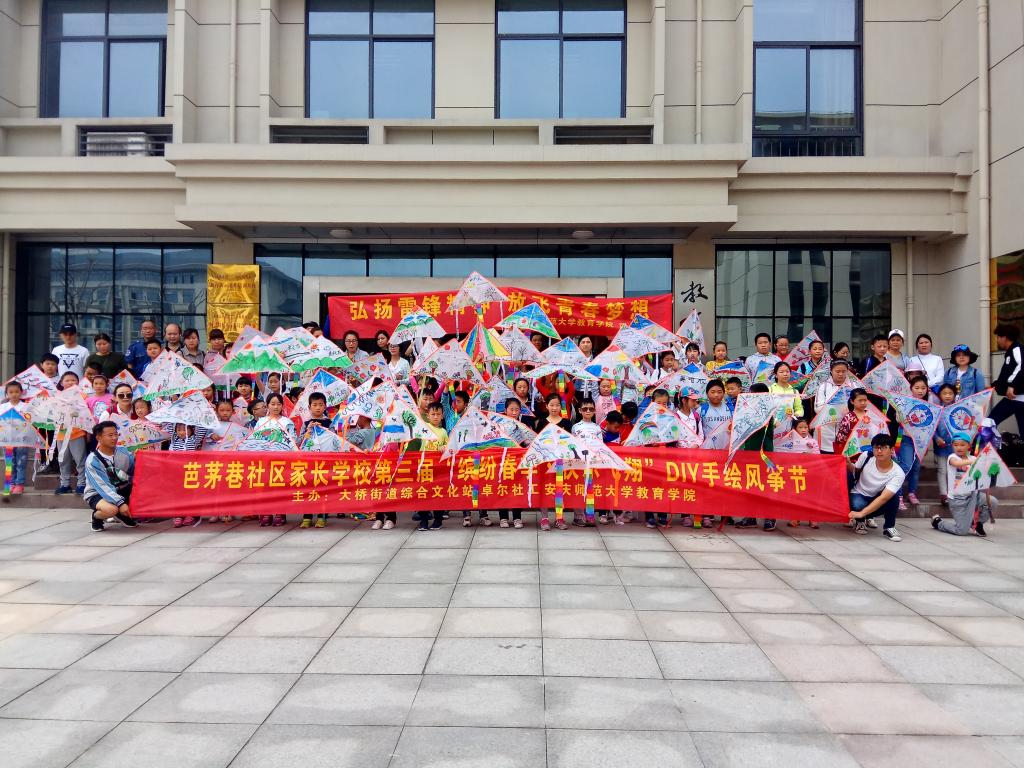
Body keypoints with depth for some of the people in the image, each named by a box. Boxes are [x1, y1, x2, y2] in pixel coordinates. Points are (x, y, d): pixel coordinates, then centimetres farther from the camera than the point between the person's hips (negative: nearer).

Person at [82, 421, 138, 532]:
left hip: (120, 490, 6)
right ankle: (96, 516, 0)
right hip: (97, 494, -6)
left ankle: (123, 514, 6)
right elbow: (102, 486, -27)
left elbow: (135, 471, -8)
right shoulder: (92, 461, -19)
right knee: (111, 509, -38)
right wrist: (120, 503, -36)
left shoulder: (123, 452, -5)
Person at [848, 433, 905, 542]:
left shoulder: (898, 474, -24)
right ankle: (860, 521, 2)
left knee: (892, 495, -32)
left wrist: (861, 513, -44)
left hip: (876, 500, 0)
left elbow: (883, 498, -33)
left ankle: (889, 527, -10)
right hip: (857, 495, 0)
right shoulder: (866, 457, -16)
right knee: (858, 505, -35)